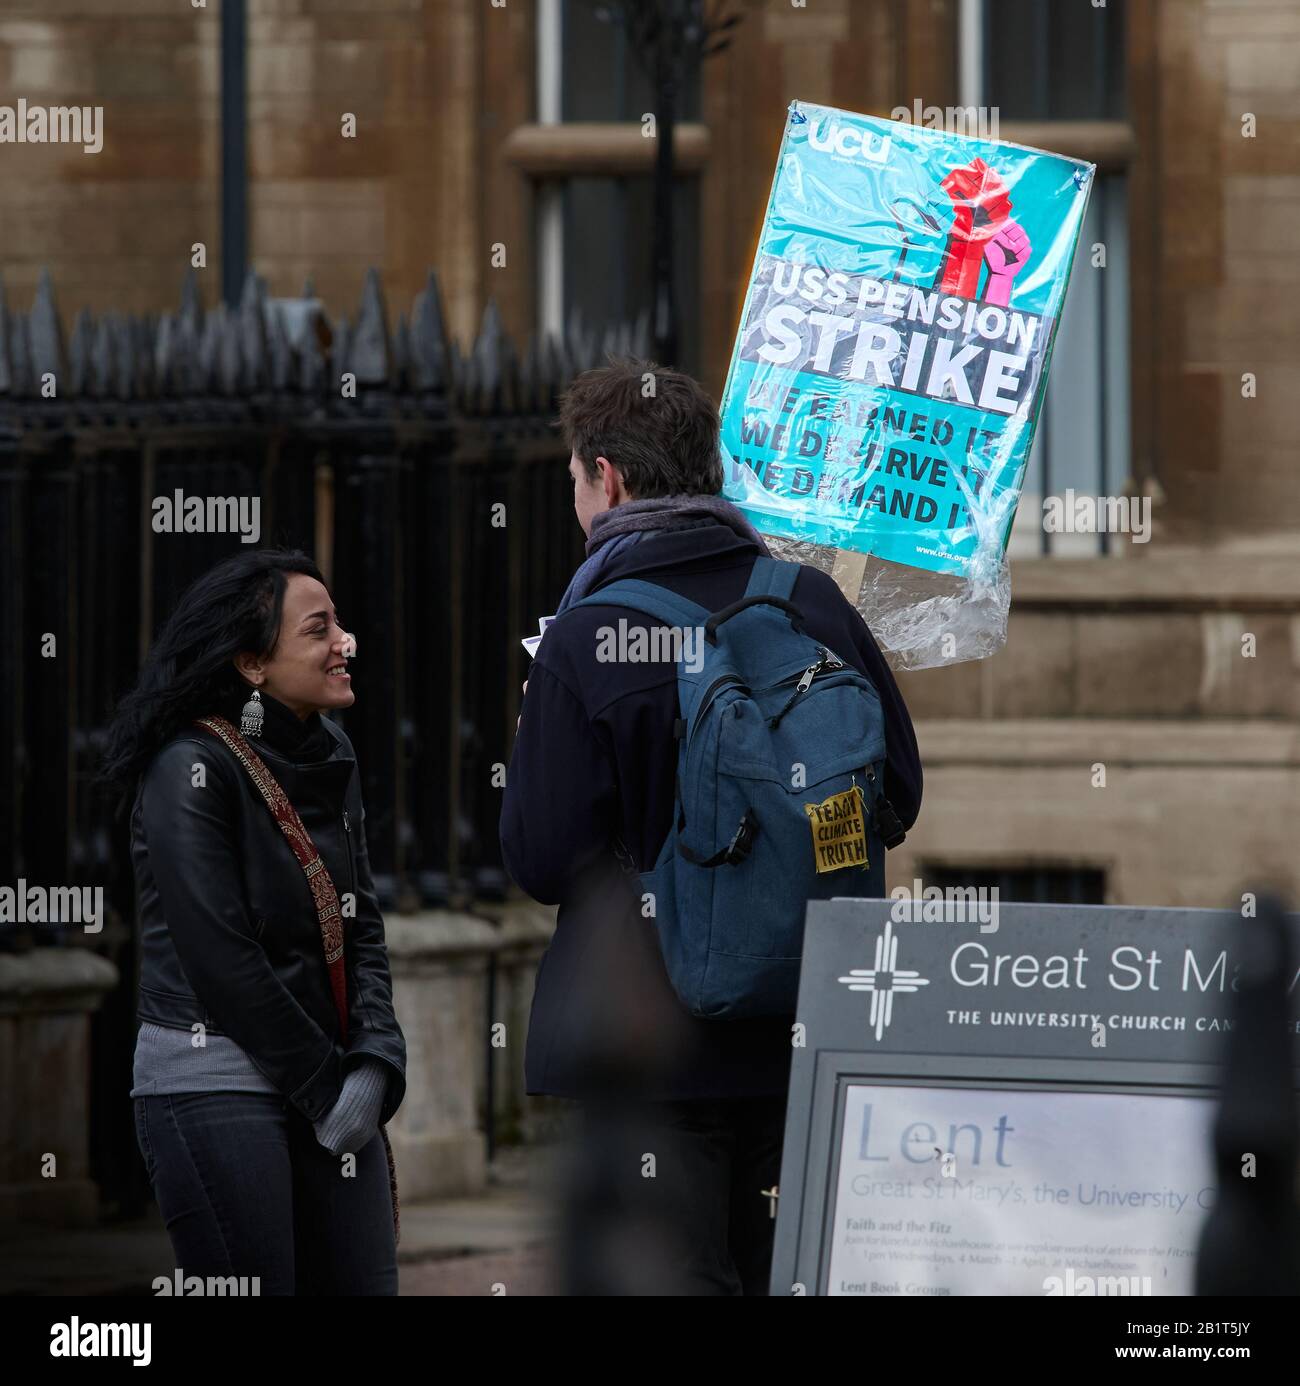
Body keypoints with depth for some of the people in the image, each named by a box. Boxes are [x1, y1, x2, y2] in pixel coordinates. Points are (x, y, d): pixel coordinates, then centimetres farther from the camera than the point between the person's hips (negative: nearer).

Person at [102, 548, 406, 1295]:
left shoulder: (332, 759, 10)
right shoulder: (192, 769, -12)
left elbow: (364, 926, 10)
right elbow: (222, 960, -15)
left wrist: (375, 1062, -5)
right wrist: (324, 1086, -12)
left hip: (333, 1087, 7)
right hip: (214, 1086, -7)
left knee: (365, 1282, 3)